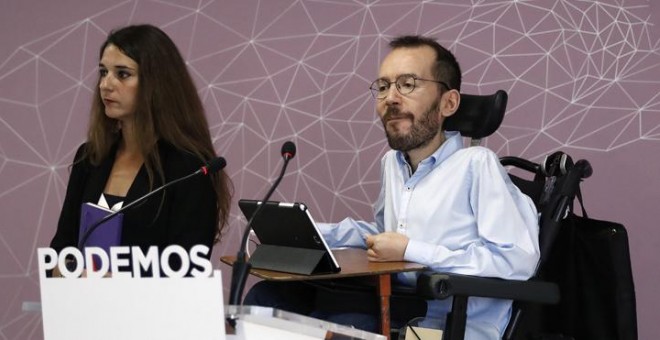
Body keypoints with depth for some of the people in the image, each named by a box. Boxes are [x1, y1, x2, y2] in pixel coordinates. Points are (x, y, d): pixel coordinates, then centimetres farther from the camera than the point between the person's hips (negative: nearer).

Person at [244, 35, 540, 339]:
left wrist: (411, 251, -16)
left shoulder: (476, 164, -11)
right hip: (395, 308, 7)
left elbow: (519, 259, -20)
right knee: (267, 297, -8)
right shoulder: (392, 162, 16)